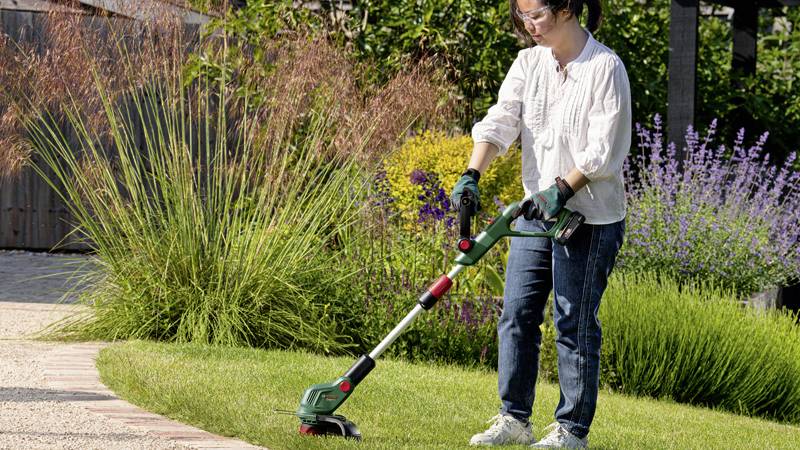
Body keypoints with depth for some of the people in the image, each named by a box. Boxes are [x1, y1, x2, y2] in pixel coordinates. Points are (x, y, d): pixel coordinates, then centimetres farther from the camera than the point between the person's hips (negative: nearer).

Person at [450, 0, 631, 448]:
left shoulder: (605, 68, -13)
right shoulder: (529, 63, 6)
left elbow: (605, 149, -15)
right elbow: (501, 121, -4)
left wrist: (562, 189, -21)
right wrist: (473, 175, -18)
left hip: (589, 218, -6)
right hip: (536, 210, 6)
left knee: (575, 323, -1)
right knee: (517, 312, 6)